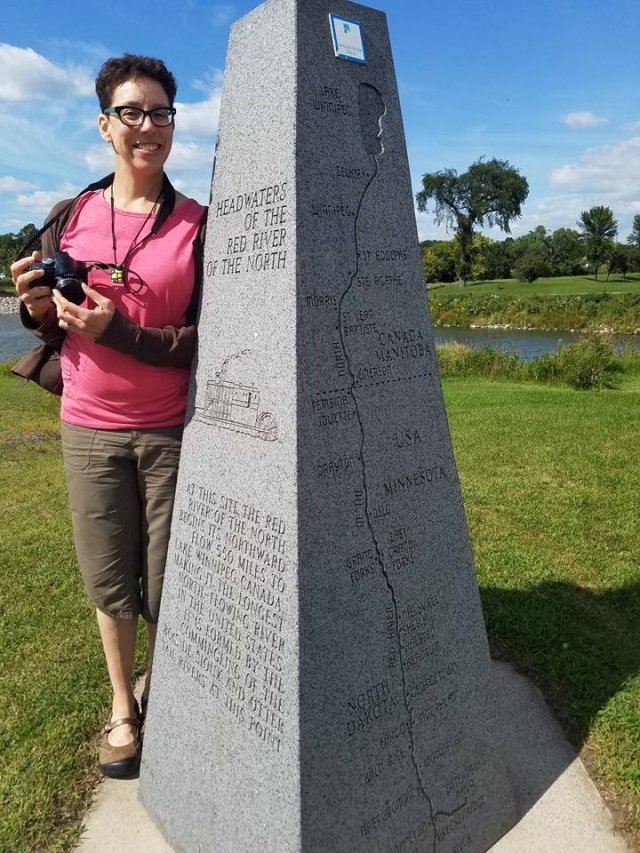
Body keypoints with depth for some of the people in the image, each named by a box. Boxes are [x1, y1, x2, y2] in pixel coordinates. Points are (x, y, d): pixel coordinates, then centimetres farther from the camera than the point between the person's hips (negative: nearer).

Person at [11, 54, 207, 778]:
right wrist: (38, 309, -10)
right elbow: (53, 330, 12)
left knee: (167, 588, 5)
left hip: (171, 432, -2)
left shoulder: (199, 228, -3)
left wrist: (116, 329, -19)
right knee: (109, 583, 10)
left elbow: (208, 345, -9)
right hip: (88, 429, 3)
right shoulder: (68, 220, 6)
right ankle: (122, 707, 33)